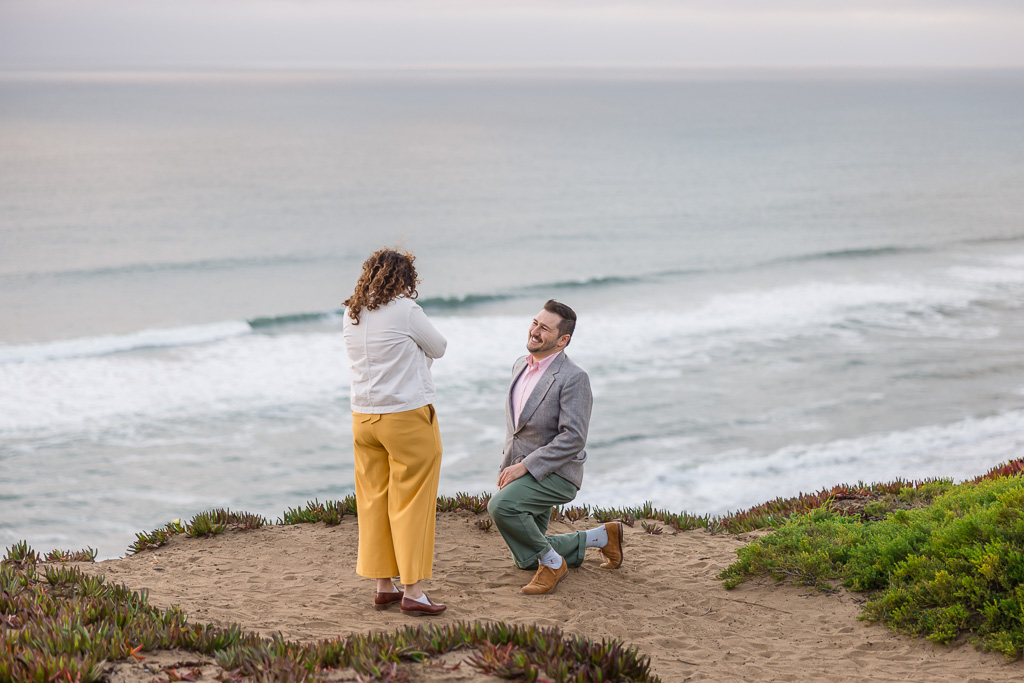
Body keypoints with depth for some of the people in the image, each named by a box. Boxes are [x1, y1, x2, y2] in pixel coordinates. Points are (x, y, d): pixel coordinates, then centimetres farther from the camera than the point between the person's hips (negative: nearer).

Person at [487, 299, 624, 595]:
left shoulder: (573, 378, -18)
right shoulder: (521, 366, 9)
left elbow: (573, 438, -24)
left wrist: (525, 466, -25)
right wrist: (507, 466, 12)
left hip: (553, 473, -9)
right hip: (518, 470, 9)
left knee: (501, 506, -35)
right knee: (525, 559, 14)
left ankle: (553, 562, -13)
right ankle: (603, 536, 31)